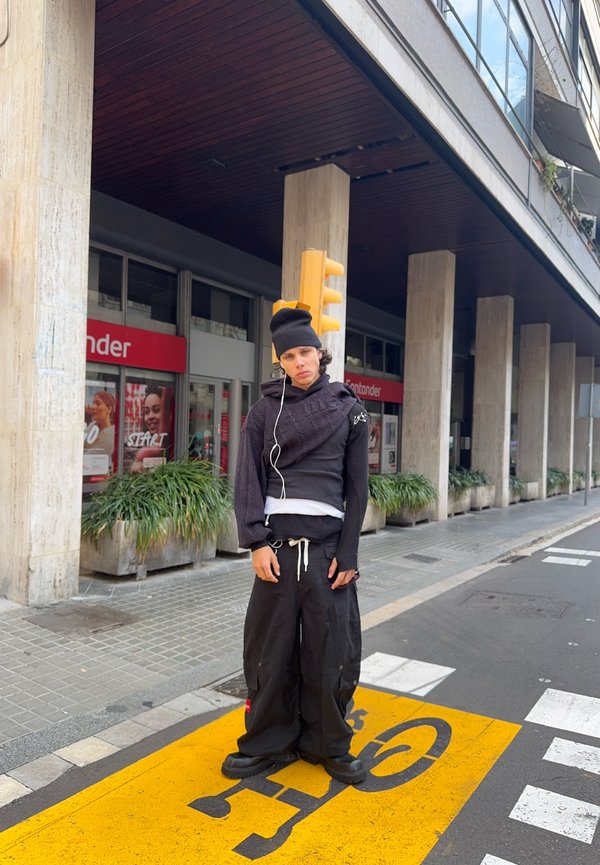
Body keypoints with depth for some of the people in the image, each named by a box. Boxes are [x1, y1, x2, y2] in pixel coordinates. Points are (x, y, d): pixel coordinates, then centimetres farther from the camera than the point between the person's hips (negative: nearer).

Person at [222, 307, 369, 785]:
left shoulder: (349, 409, 4)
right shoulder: (267, 408, 5)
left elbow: (357, 485, 3)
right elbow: (249, 478, 0)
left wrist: (348, 553, -2)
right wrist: (257, 542, -9)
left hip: (328, 544, 0)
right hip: (277, 544, 0)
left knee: (331, 650, 7)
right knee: (270, 649, 8)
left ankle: (328, 744, 28)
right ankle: (269, 743, 28)